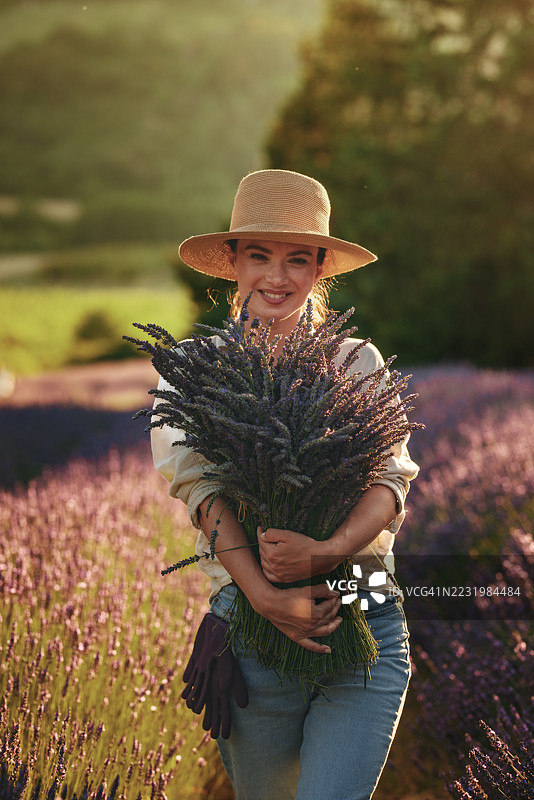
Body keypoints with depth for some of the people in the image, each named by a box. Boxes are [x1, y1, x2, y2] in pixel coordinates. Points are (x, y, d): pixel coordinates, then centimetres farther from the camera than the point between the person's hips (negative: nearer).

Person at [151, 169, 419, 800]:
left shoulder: (359, 364, 8)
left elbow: (392, 478, -3)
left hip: (367, 625, 0)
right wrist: (265, 595, -21)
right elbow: (201, 485, -6)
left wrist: (328, 551, -23)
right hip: (252, 626, 0)